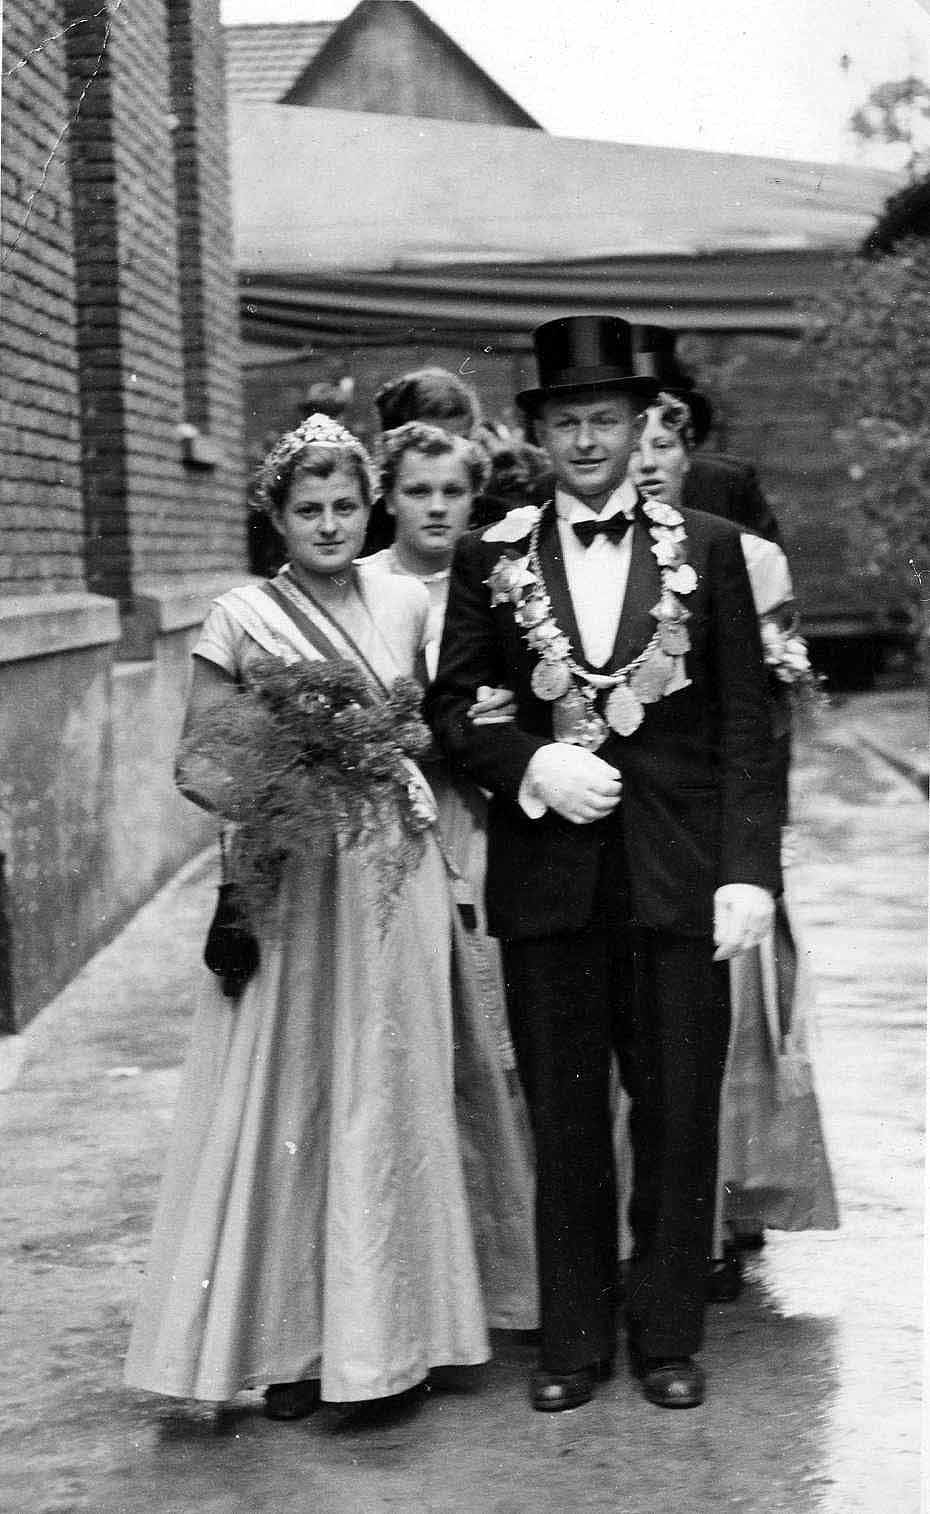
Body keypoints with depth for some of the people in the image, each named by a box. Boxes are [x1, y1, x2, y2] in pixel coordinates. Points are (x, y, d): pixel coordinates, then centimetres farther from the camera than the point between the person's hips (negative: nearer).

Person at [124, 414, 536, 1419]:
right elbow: (193, 761, -1)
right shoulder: (240, 620, -2)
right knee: (291, 1094, -1)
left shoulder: (405, 604, 8)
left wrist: (414, 775, 2)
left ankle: (390, 1325, 20)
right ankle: (292, 1340, 8)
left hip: (395, 880, 4)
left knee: (395, 1090, 7)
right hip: (291, 882, -3)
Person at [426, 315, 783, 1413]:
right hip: (546, 874, 1)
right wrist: (533, 765, -11)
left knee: (679, 1111, 6)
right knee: (563, 1117, 8)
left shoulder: (707, 549, 4)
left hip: (679, 872, 0)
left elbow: (745, 725, 1)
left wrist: (749, 868, -7)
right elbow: (448, 710, 7)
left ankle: (668, 1339, 21)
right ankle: (572, 1342, 22)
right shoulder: (488, 559, 6)